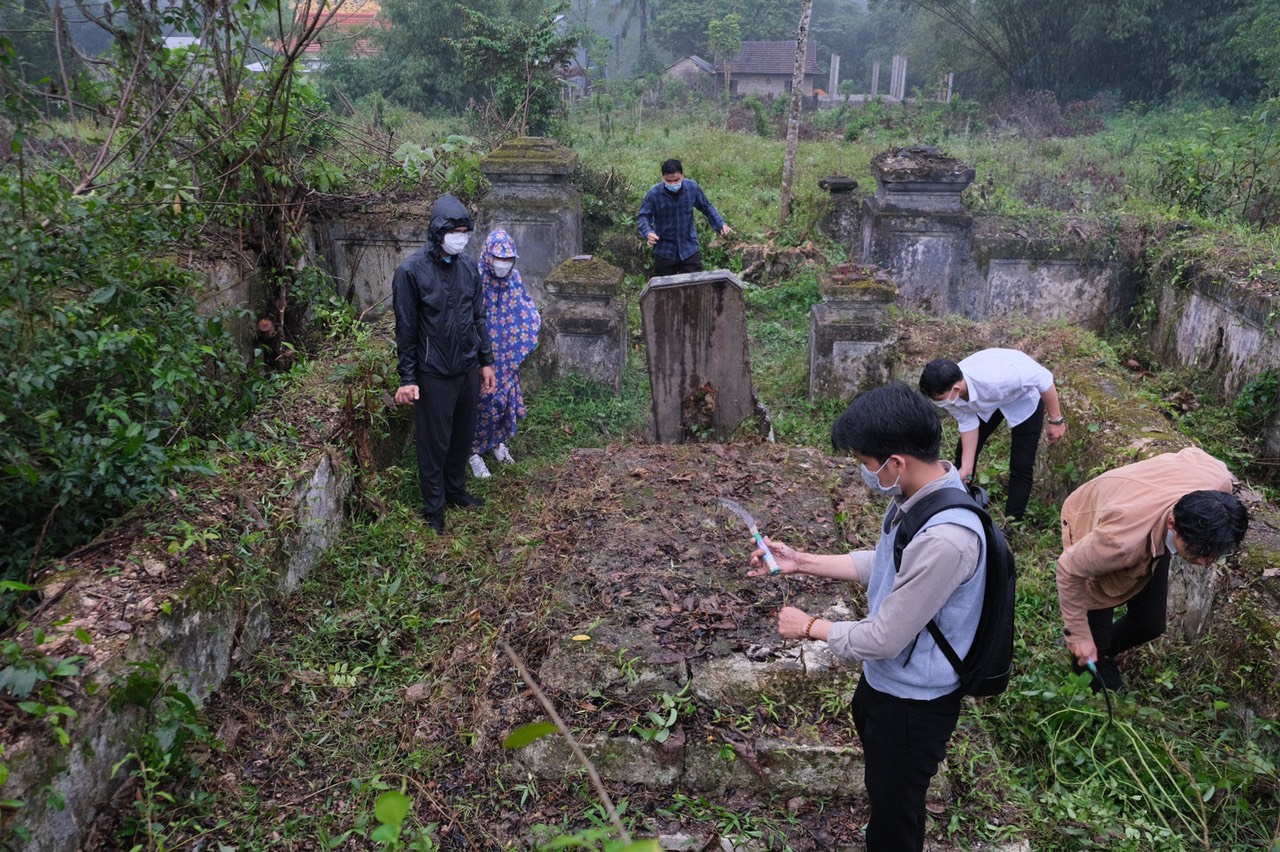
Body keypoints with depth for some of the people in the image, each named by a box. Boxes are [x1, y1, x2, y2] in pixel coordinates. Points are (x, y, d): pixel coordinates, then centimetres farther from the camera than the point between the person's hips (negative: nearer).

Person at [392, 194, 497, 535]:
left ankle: (456, 490, 37)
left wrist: (486, 361, 12)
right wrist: (407, 378, -11)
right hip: (434, 374, -5)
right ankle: (433, 507, 21)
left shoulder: (469, 267, 3)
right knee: (434, 442, 6)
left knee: (463, 436, 17)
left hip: (468, 369, 6)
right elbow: (405, 329, -11)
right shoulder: (411, 271, -14)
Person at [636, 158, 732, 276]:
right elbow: (643, 216, -8)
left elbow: (707, 207, 8)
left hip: (689, 249, 1)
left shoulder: (693, 187, -8)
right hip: (664, 251, -1)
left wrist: (721, 224, -4)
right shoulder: (654, 193, -15)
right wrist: (647, 233, -29)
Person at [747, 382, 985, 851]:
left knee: (894, 800, 17)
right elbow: (883, 567, 8)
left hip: (914, 698, -9)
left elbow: (882, 640, -29)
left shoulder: (944, 539, -39)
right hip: (888, 677, 9)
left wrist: (809, 627, -13)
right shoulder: (919, 494, -9)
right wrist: (800, 561, 3)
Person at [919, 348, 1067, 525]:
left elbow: (1044, 379, -31)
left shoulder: (997, 377, -47)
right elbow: (968, 424, -12)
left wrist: (1056, 420, -21)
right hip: (987, 399, 5)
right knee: (963, 451, 8)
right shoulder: (950, 393, -29)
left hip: (1024, 396, -4)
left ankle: (1009, 525, 9)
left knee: (1021, 464, -6)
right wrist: (965, 469, -13)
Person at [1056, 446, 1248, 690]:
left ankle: (1100, 654, 44)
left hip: (1153, 537, 5)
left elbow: (1192, 454, -9)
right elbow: (1069, 570, -30)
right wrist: (1078, 634, -18)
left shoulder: (1219, 481, -36)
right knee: (1095, 636, -1)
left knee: (1151, 624, 13)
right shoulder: (1122, 540, -50)